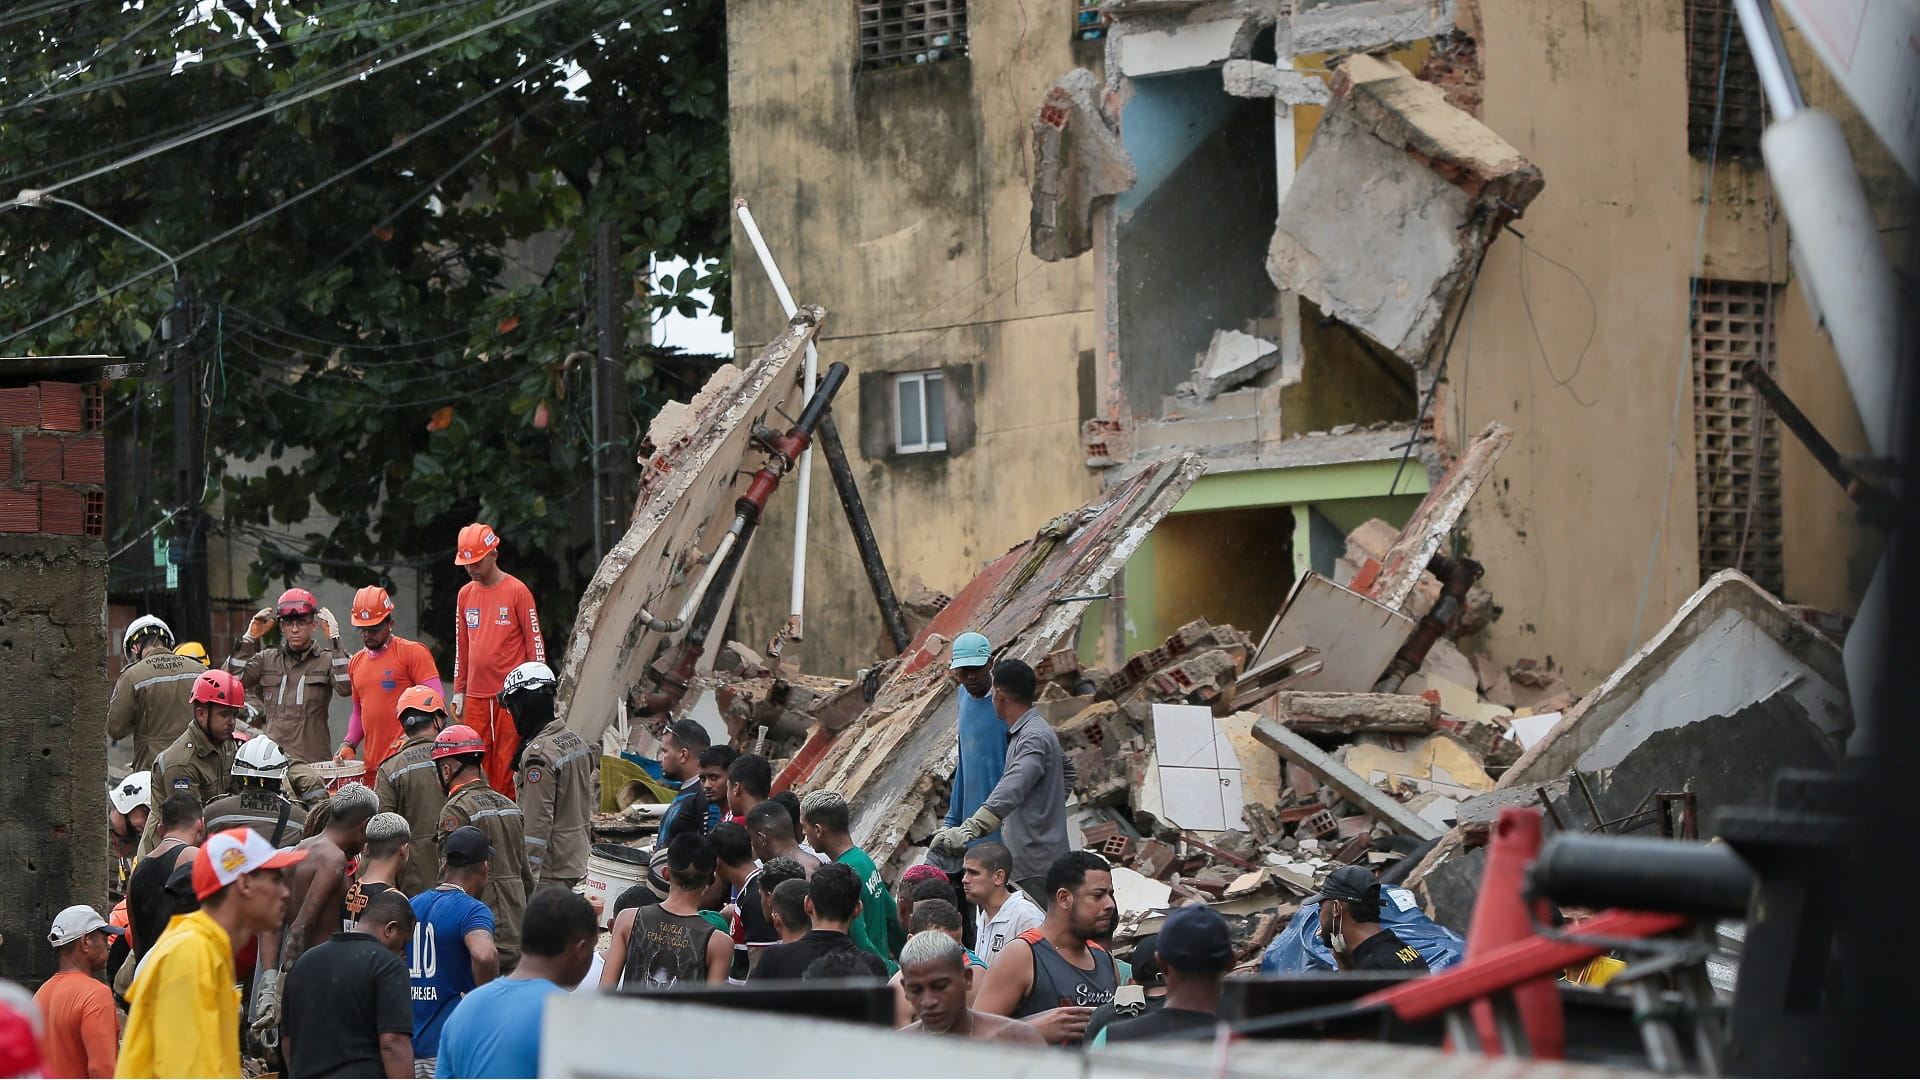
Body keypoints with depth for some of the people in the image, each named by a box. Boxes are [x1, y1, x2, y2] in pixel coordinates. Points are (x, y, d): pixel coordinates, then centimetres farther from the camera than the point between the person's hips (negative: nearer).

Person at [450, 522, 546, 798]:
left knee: (506, 764, -6)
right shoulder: (466, 594, 12)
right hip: (476, 697, 5)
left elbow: (535, 641, -2)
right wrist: (458, 691, 14)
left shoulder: (516, 591, -3)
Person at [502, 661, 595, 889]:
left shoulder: (539, 753, -19)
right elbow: (591, 799, 17)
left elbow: (537, 822, -21)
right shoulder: (575, 739, 10)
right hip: (578, 860, 9)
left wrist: (528, 877, -20)